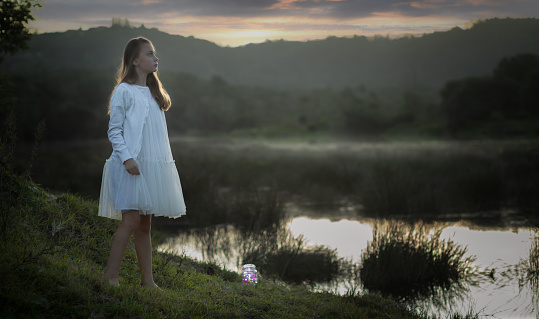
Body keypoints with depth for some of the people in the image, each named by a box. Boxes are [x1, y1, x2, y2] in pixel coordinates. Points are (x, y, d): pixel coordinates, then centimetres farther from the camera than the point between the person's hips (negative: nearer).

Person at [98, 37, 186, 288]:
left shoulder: (153, 92, 18)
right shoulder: (124, 91, -5)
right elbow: (114, 130, -8)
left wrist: (167, 162, 14)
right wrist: (126, 158, -19)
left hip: (153, 164, 7)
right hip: (132, 166, -7)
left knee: (145, 224, 8)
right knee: (132, 219, -13)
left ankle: (147, 279, 10)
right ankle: (111, 275, -7)